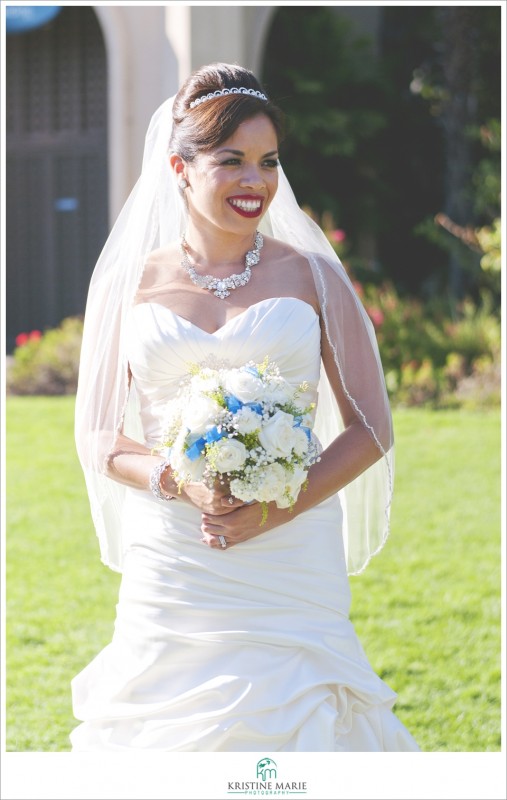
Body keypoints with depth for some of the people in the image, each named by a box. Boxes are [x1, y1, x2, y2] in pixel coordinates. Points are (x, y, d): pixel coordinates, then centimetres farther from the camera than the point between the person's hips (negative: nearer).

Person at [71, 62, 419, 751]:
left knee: (286, 720, -5)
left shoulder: (310, 275, 3)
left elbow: (370, 428, 2)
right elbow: (98, 439, 9)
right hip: (170, 570, 1)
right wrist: (180, 483, -11)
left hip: (290, 563, -1)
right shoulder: (133, 283, 6)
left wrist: (274, 509, -11)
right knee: (172, 730, 3)